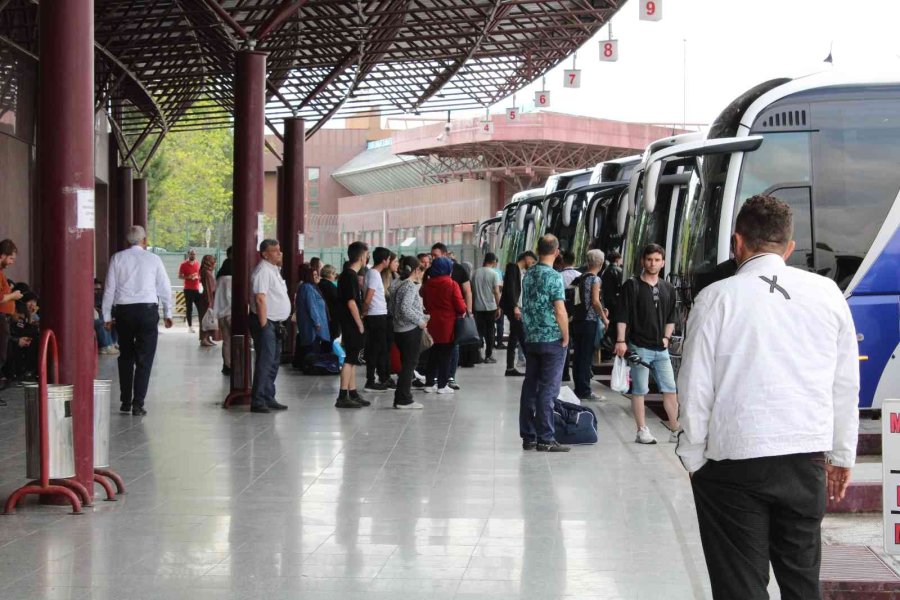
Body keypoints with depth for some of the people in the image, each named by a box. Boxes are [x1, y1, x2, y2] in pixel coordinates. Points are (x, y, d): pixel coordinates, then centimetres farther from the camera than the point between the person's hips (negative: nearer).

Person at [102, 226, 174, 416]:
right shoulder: (153, 259, 1)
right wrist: (167, 313, 16)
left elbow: (110, 288, 3)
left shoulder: (117, 258, 3)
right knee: (144, 359, 2)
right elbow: (164, 288, 5)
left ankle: (125, 402, 20)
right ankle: (138, 404, -3)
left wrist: (107, 316, 10)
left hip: (123, 310, 2)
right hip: (148, 309, -2)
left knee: (125, 357, 16)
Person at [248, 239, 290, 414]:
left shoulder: (274, 270, 17)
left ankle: (269, 399, 21)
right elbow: (260, 299, -21)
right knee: (265, 362, -10)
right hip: (266, 323, -10)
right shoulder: (263, 270, -14)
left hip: (276, 324, 10)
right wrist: (264, 325, -23)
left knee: (273, 363, 14)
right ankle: (258, 401, -8)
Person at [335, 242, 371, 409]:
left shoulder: (346, 274, 14)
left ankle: (353, 394, 19)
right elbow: (351, 302, -20)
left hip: (349, 324, 10)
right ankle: (343, 397, -8)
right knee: (351, 359, -8)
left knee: (352, 359, 13)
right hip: (353, 325, -10)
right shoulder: (351, 276, -16)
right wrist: (360, 324, -15)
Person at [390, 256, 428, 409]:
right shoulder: (410, 286, -15)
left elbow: (393, 308, 16)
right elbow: (405, 308, -27)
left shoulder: (397, 284, 12)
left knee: (406, 364, 14)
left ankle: (402, 398, 16)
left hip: (399, 330, 9)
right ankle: (403, 400, -1)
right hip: (411, 330, -9)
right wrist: (420, 321, -15)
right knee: (410, 364, -2)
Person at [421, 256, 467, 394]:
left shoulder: (427, 284, 2)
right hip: (448, 323, -5)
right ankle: (442, 385, 5)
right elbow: (460, 305, -12)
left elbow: (425, 303, 9)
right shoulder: (452, 284, -13)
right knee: (446, 354, 4)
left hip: (432, 323, 5)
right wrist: (463, 311, 8)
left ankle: (429, 383, 16)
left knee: (433, 353, 15)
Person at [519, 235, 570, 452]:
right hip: (552, 340, -7)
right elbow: (560, 311, -17)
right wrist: (565, 337, -7)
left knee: (530, 387, 10)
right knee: (548, 389, -5)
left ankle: (528, 436, 14)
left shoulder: (528, 275, 9)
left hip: (530, 339, 7)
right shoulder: (553, 277, -14)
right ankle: (545, 439, -4)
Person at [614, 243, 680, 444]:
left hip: (661, 348, 5)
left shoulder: (668, 288, 13)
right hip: (639, 347, -5)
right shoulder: (632, 285, -2)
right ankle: (642, 431, 8)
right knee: (640, 390, 0)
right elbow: (623, 316, -7)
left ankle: (675, 430, 10)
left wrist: (666, 337, 6)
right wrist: (621, 341, -14)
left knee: (670, 389, 3)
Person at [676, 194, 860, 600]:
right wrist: (843, 455, 17)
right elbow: (846, 383, 7)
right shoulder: (826, 293, 3)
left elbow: (696, 388, -5)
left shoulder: (717, 298, -5)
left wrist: (692, 458, 5)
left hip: (733, 460, -3)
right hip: (806, 457, 3)